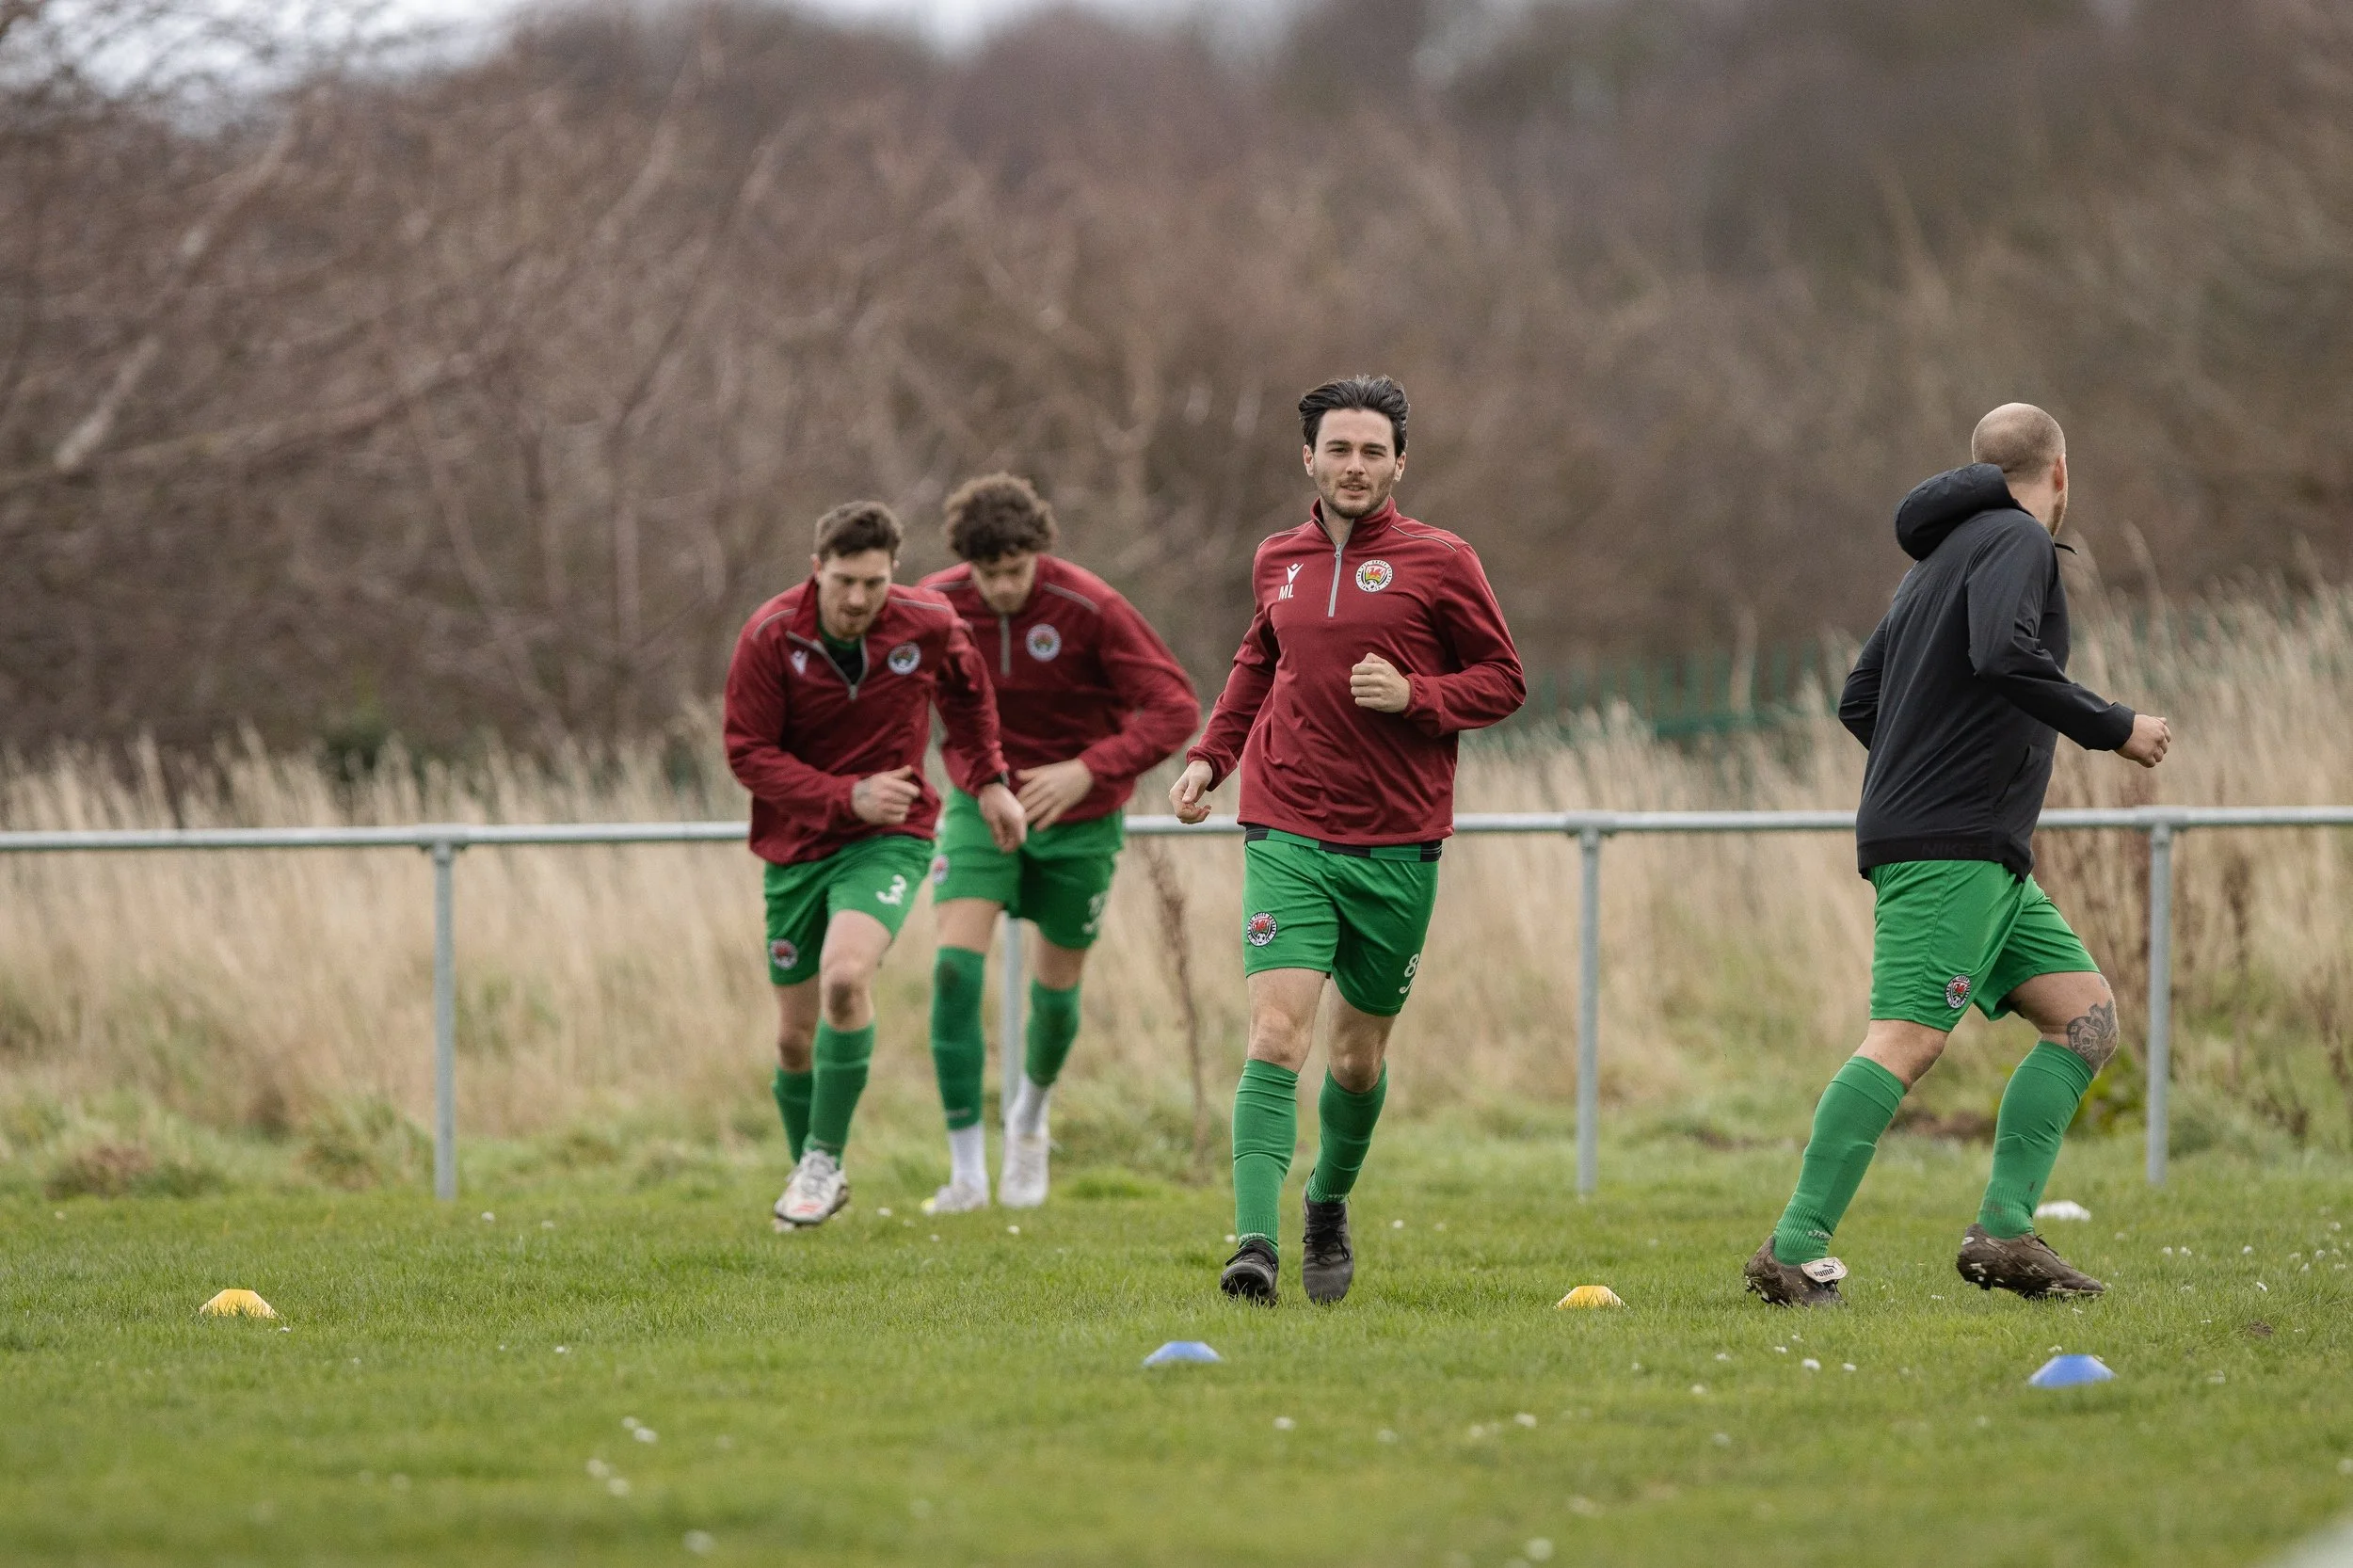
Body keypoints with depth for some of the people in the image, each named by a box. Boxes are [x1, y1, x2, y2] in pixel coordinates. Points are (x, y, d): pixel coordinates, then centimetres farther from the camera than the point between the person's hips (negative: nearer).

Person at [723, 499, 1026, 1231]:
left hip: (889, 839, -1)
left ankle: (824, 1159, -13)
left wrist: (988, 780, 14)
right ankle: (813, 1179, 31)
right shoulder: (770, 636, -14)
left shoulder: (928, 625, -10)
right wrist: (846, 797, -23)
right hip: (797, 846, 2)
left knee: (845, 976, -28)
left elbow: (967, 694, 13)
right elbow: (748, 753, -13)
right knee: (796, 1036, 6)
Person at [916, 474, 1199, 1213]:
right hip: (981, 802, 1)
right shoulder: (940, 602, -12)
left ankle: (1030, 1117, 44)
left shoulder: (1090, 609, -23)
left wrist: (1087, 771, -37)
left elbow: (1175, 708, -24)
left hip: (1079, 819, -1)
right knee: (956, 966, -18)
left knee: (1058, 985, 11)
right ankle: (966, 1170, -16)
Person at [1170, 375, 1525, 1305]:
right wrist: (1211, 757, 15)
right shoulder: (1278, 563, 9)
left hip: (1397, 845, -1)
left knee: (1356, 1057, 10)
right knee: (1276, 1035, -16)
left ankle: (1329, 1209, 37)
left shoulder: (1439, 563, -1)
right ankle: (1255, 1245, -22)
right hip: (1288, 835, 1)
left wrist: (1415, 694, -14)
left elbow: (1503, 681, 3)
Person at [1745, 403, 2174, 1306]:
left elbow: (1860, 702, 23)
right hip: (1948, 848, -10)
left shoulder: (1942, 555, 22)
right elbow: (2004, 656, -24)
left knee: (2087, 1017, 6)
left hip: (1986, 857, 10)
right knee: (1908, 1039, -17)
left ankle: (2004, 1232, -3)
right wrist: (2115, 729, -15)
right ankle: (1794, 1250, -22)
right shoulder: (2017, 540, -5)